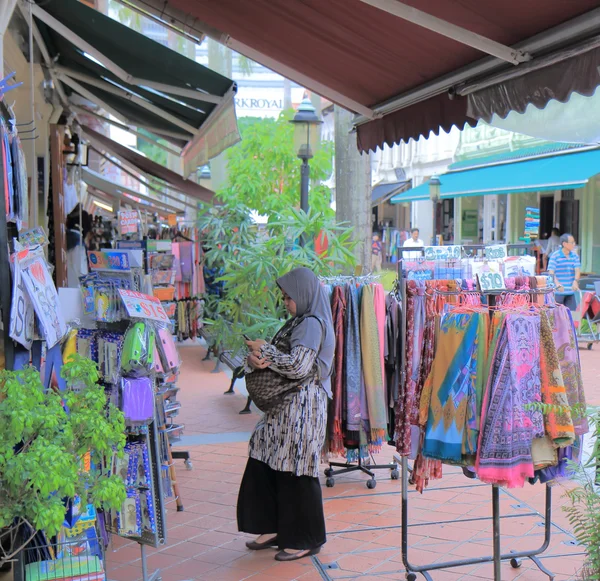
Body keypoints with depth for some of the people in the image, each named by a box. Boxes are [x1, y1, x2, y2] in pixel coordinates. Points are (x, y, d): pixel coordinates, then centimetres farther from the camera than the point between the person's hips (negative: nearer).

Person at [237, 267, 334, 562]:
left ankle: (305, 540, 11)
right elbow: (260, 356, 16)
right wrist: (255, 359, -8)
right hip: (284, 407, 9)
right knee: (266, 466, 10)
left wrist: (264, 350, -12)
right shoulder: (297, 323, 17)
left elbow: (297, 366, -24)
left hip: (302, 407, -9)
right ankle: (275, 529, 22)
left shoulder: (312, 324, -12)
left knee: (295, 471, -2)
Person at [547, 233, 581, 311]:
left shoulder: (574, 256, 7)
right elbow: (551, 272, -14)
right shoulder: (555, 256, -8)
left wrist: (575, 281, -24)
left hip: (570, 291, 5)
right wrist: (557, 283, -33)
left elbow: (577, 270, -2)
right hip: (558, 291, -5)